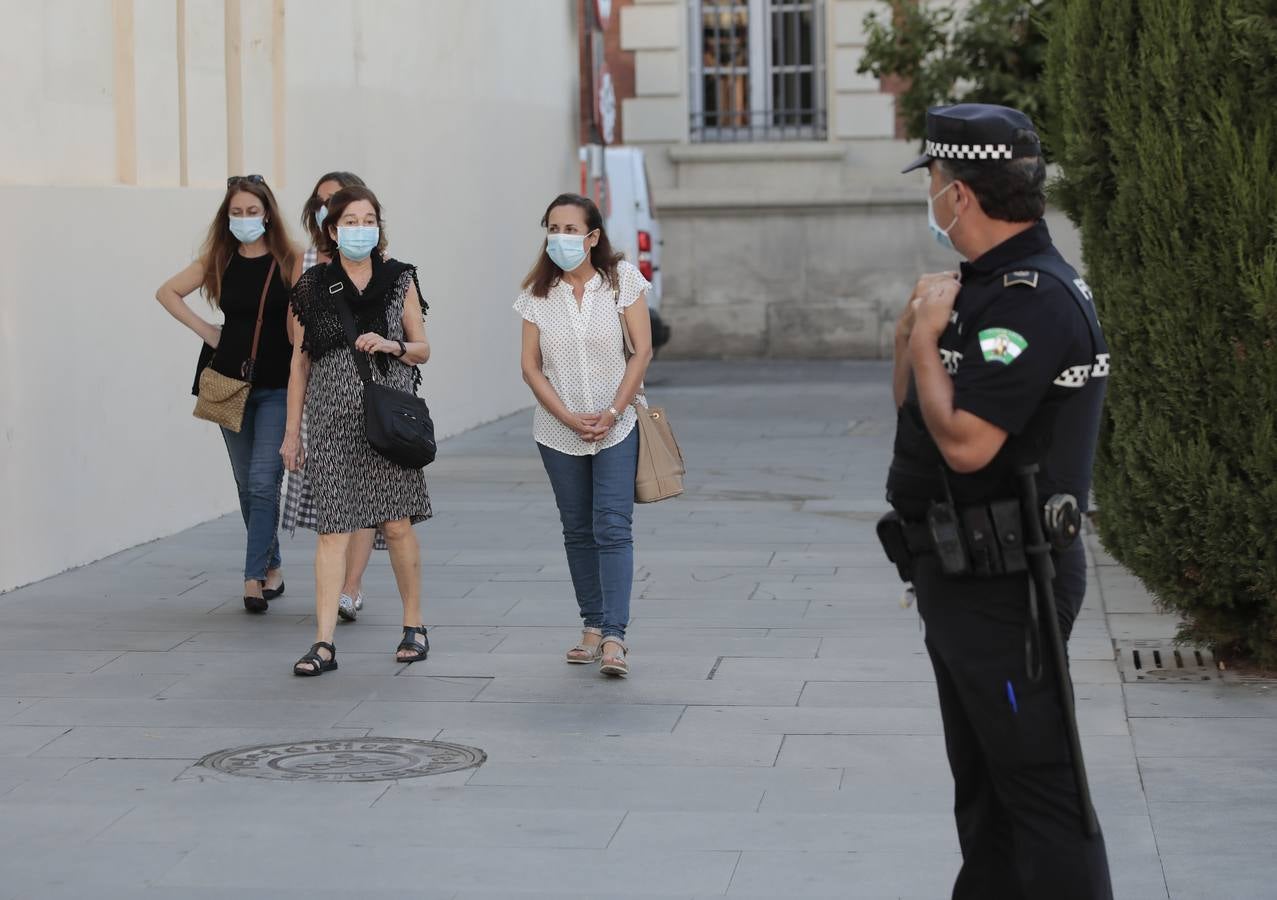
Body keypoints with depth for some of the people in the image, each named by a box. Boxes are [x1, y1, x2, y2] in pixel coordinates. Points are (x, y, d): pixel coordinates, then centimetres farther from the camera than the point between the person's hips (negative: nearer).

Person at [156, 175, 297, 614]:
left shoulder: (288, 262, -6)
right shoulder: (217, 261, 5)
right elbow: (167, 292, 16)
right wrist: (205, 329, 6)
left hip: (277, 386, -4)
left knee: (262, 482, -12)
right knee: (247, 485, 11)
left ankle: (254, 577, -9)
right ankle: (272, 568, 24)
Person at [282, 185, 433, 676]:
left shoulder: (398, 279, 6)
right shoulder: (312, 286, 5)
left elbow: (422, 349, 11)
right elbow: (300, 360, 8)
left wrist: (390, 345, -11)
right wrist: (292, 429, 7)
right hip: (332, 419, 0)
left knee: (397, 523, 1)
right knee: (333, 529, -4)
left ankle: (414, 625, 19)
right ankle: (324, 643, -5)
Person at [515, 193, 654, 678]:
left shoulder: (622, 279, -5)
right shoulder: (538, 293, 0)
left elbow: (642, 349, -6)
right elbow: (531, 366, 0)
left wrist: (612, 413, -13)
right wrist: (570, 418, -11)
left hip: (616, 427, -3)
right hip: (559, 431, 3)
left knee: (613, 529, -11)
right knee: (578, 530, 9)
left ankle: (614, 637, -15)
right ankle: (592, 626, 18)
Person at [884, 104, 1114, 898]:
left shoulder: (1033, 298, -20)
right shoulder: (986, 284, 12)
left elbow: (964, 442, -27)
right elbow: (912, 407, 18)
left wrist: (925, 338, -13)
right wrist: (916, 329, 0)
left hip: (1005, 585, -11)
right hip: (965, 574, 11)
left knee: (1038, 787, -6)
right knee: (982, 779, 19)